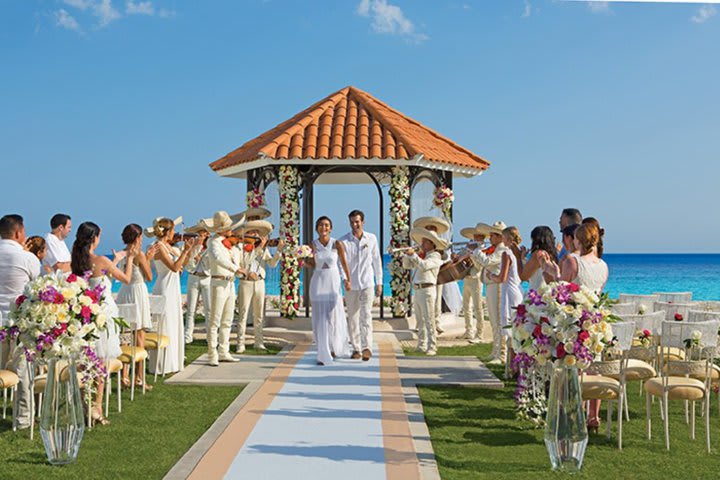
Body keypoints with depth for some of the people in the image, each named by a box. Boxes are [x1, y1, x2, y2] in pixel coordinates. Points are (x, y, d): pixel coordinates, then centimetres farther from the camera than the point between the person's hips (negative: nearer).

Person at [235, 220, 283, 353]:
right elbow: (244, 263, -17)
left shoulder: (263, 248, 10)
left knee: (259, 315, 8)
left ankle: (259, 343, 14)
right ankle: (241, 344, -3)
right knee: (243, 314, -5)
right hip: (246, 283, -4)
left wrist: (279, 250, -12)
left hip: (260, 283, 4)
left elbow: (272, 263, 0)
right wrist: (258, 248, -20)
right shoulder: (242, 247, -2)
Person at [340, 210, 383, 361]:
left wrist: (379, 283, 9)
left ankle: (367, 347, -22)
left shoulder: (372, 239, 1)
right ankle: (356, 349, 19)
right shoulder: (343, 241, -6)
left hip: (367, 284, 0)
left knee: (366, 315, -15)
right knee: (353, 318, 8)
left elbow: (377, 261, 8)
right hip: (351, 286, 1)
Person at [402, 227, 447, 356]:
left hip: (427, 290, -9)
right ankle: (422, 345, 22)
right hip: (417, 290, 9)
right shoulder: (421, 255, 19)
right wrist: (408, 254, 4)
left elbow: (424, 266, -24)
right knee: (420, 321, 15)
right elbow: (406, 265, 20)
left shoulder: (435, 256, -7)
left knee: (429, 321, -10)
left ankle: (432, 348, -10)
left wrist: (413, 255, -19)